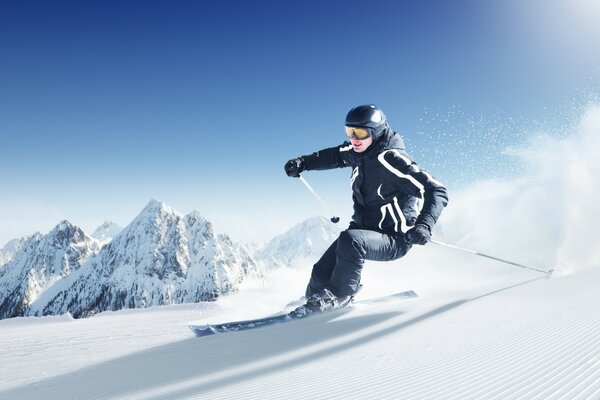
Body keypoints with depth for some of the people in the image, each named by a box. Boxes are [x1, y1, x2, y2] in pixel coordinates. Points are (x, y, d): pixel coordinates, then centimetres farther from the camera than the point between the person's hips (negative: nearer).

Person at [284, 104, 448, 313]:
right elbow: (336, 155, 21)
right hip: (365, 228, 7)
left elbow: (437, 191, -26)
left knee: (350, 240, -35)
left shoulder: (390, 159, -25)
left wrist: (424, 225, -41)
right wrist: (303, 162, 8)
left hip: (394, 240, -7)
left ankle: (339, 296, -13)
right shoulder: (359, 152, -2)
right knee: (320, 275, -4)